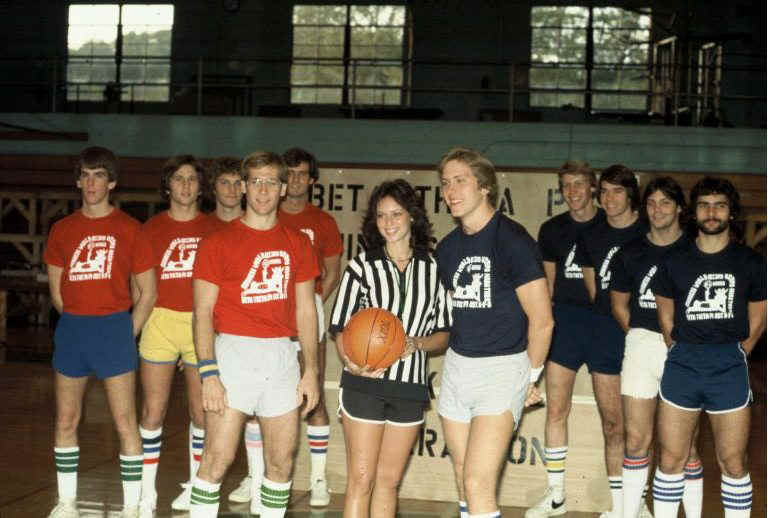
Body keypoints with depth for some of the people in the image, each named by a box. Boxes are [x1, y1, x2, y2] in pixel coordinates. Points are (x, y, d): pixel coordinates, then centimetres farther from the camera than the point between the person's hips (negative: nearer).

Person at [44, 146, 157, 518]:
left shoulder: (129, 229, -1)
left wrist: (125, 335, -1)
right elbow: (57, 291, 13)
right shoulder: (62, 230, 8)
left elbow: (147, 294, 1)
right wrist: (78, 323, 8)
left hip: (115, 327, -4)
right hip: (71, 328, 4)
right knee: (66, 421, 10)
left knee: (125, 423, -2)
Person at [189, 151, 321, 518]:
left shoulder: (298, 244, 11)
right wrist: (208, 374, -12)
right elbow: (203, 312, -3)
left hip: (283, 356, 4)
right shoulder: (218, 242, 0)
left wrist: (311, 369, 6)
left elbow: (305, 311, 13)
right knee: (218, 457, -7)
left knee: (282, 460, 7)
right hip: (234, 352, -4)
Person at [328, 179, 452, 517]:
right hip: (365, 384, -2)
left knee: (389, 480, 10)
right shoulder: (362, 266, -1)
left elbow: (443, 334, 9)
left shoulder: (433, 270, 4)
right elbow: (341, 328, -1)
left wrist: (417, 343, -12)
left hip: (411, 386, 2)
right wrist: (353, 363, -20)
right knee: (361, 479, -2)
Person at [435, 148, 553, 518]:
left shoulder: (512, 240, -12)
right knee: (464, 482, 10)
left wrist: (529, 377, -1)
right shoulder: (447, 248, 9)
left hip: (503, 366, -7)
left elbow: (541, 320, -10)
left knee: (478, 484, -14)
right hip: (457, 364, 7)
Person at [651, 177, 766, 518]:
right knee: (671, 458, 3)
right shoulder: (674, 262, 7)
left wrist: (731, 358, 7)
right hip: (682, 363, 1)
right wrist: (685, 357, 7)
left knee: (733, 462, 1)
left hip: (730, 366, -1)